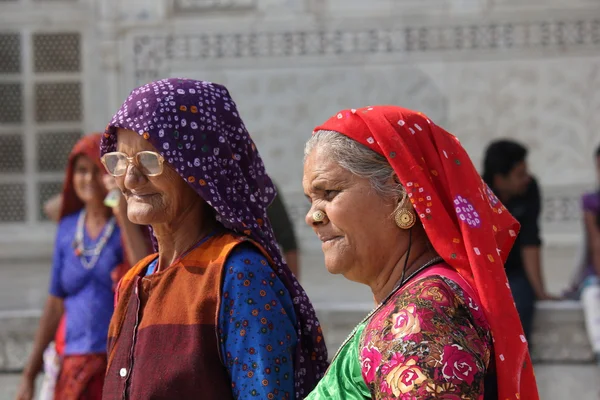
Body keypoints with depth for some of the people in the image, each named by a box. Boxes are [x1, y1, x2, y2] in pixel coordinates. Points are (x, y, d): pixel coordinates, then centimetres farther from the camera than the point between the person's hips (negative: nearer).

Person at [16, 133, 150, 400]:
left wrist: (123, 215, -17)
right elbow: (55, 305, 16)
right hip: (76, 365, 4)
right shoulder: (68, 230, 12)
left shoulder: (132, 226, 0)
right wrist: (30, 374, 15)